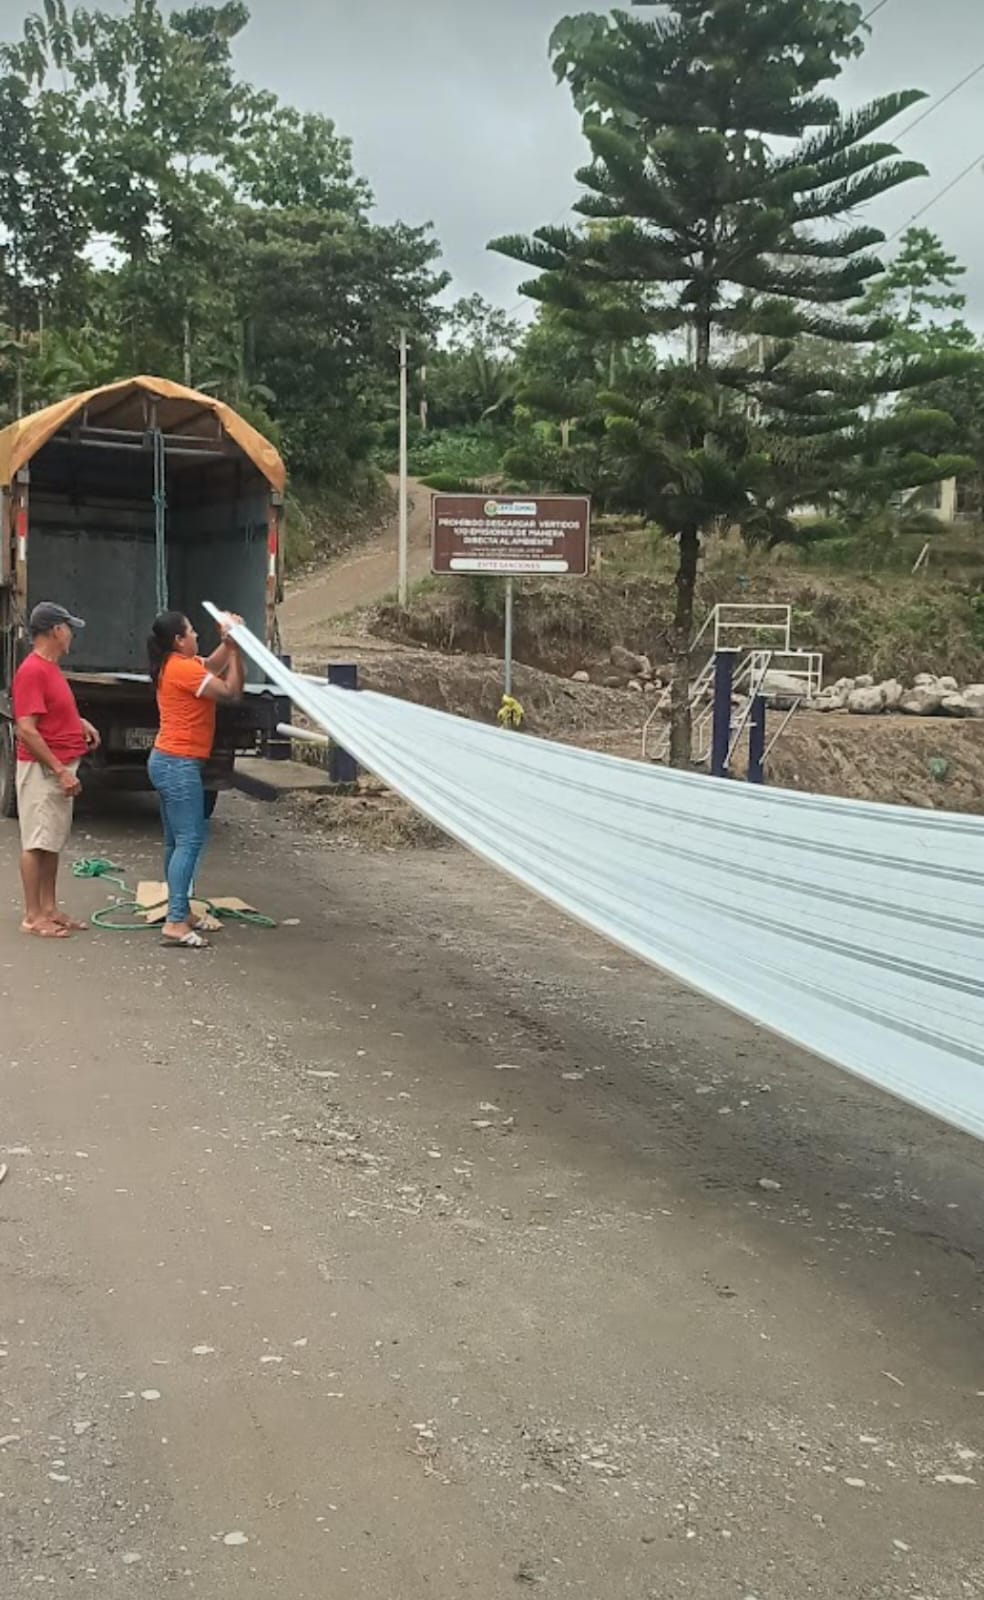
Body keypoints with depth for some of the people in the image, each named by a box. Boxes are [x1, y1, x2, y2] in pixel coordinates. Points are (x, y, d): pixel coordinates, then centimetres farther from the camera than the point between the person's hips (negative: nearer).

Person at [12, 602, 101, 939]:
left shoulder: (50, 668, 12)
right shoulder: (32, 671, -18)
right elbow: (26, 729, -23)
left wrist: (80, 722, 10)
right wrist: (60, 771, -23)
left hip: (61, 769, 10)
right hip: (42, 770, -10)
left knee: (53, 843, 13)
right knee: (36, 843, -3)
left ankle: (49, 909, 21)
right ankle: (33, 916, 3)